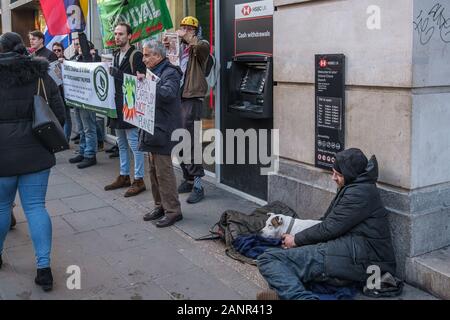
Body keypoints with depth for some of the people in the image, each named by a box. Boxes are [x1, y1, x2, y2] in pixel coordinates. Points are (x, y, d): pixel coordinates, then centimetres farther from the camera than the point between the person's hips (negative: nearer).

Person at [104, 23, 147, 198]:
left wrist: (115, 73, -23)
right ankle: (124, 176, 26)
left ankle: (138, 180, 3)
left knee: (134, 144, -5)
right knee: (121, 144, 15)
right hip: (117, 105, 9)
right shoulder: (116, 55, 16)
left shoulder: (136, 55, -10)